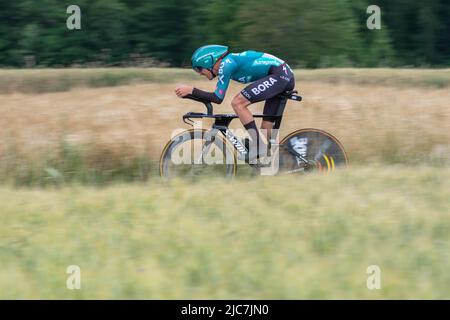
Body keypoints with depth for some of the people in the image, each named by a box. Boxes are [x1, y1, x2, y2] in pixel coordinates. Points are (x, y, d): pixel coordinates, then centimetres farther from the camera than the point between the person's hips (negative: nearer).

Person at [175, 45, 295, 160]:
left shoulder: (225, 65, -10)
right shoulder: (229, 62, 17)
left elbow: (217, 98, -15)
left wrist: (191, 90, -10)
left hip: (278, 75, -10)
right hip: (287, 77, 10)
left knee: (238, 103, -13)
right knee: (266, 129, 11)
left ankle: (259, 148, -13)